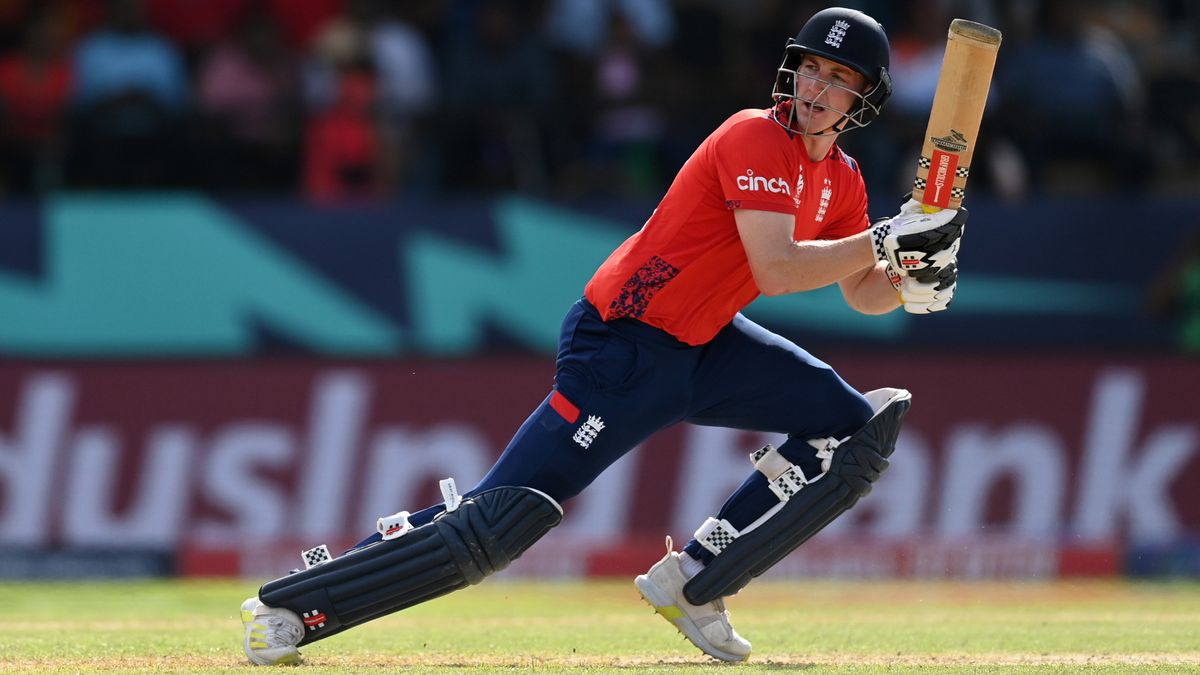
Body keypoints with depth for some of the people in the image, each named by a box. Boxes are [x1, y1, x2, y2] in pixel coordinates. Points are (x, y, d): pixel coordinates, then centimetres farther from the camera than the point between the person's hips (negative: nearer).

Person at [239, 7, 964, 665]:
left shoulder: (841, 180, 9)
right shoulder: (758, 140, -18)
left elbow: (863, 293, 14)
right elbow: (775, 270, -29)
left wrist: (914, 278, -6)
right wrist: (885, 241, -27)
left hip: (704, 347, 9)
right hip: (622, 348, -9)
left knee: (860, 425, 2)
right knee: (499, 523, -17)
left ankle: (692, 583, 3)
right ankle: (287, 604, -8)